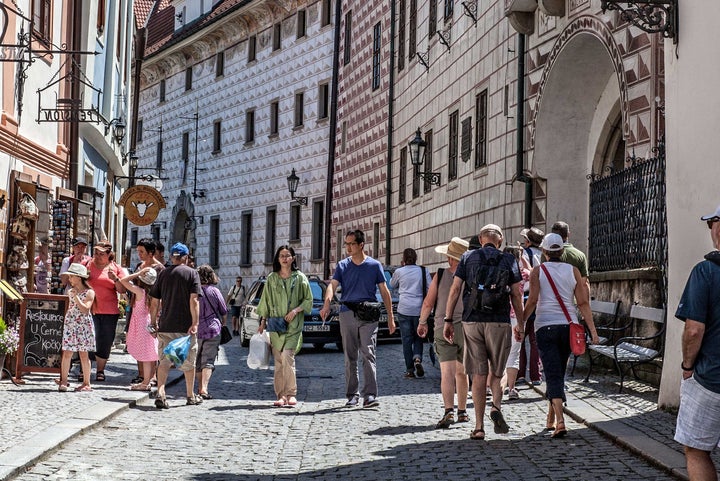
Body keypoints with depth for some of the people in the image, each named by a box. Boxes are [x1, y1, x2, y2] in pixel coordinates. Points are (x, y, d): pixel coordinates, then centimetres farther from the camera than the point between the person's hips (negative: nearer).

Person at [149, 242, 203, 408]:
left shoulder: (163, 273, 7)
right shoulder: (192, 273, -2)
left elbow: (154, 302, 8)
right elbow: (194, 300, -12)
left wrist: (153, 322, 16)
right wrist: (195, 323, -13)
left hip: (165, 326, 2)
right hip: (185, 326, -2)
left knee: (164, 361, 5)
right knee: (189, 361, 11)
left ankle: (160, 394, -11)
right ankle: (191, 396, 23)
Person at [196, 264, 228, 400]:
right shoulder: (214, 291, -4)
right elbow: (224, 311, 4)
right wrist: (222, 323, 23)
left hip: (196, 331, 2)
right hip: (213, 329, -2)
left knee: (197, 361, 15)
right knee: (208, 361, -3)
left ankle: (200, 388, 22)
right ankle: (204, 388, -17)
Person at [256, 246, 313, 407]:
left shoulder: (299, 278, 4)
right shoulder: (272, 278, 11)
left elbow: (308, 299, 6)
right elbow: (266, 301, 15)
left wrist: (295, 310, -8)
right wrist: (263, 322, 11)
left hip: (293, 324, -3)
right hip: (275, 324, 3)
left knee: (287, 356, -16)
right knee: (278, 360, 1)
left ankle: (291, 394, -11)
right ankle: (281, 395, 4)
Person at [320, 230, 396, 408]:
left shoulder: (374, 265, 6)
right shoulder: (342, 266, 11)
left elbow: (384, 291, 9)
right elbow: (332, 285, -3)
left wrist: (390, 317, 5)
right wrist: (327, 303, -23)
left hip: (368, 315, -2)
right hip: (347, 313, 2)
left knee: (368, 354, -11)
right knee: (350, 357, 7)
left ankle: (369, 395, -14)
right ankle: (352, 395, 14)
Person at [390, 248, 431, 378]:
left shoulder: (399, 272, 0)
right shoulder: (424, 271, 2)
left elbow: (392, 285, 19)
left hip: (404, 309, -1)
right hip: (419, 309, 1)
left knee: (406, 339, 4)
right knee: (418, 337, 14)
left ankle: (410, 369, 3)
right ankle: (417, 359, -12)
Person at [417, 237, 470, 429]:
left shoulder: (440, 275, -4)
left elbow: (428, 303, -1)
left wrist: (422, 322, 14)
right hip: (466, 328, 2)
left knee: (447, 372, -6)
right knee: (462, 373, 15)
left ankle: (449, 411, -21)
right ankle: (462, 412, 24)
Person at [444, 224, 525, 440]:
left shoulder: (468, 258, 7)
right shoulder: (508, 260, 6)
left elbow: (455, 290, 1)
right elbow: (516, 295, 4)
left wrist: (448, 320, 4)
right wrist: (520, 324, 11)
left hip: (472, 322, 1)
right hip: (499, 322, -1)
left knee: (478, 375, 5)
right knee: (496, 371, 14)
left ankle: (479, 427, 4)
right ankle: (496, 406, -13)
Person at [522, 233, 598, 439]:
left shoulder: (538, 271, 0)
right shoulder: (573, 271, 7)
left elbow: (532, 301, -9)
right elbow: (583, 303, 2)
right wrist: (592, 330, 2)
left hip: (545, 326, -3)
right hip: (568, 325, 3)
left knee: (553, 375, -5)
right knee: (558, 373, 17)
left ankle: (560, 422, -20)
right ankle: (551, 420, 28)